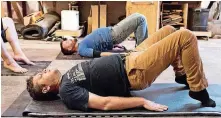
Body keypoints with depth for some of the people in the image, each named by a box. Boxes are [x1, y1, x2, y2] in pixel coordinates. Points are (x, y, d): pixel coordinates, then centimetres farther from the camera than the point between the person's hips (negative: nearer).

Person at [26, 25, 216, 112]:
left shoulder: (67, 78, 11)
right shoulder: (67, 92, -17)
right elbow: (105, 103, -25)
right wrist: (143, 102, -27)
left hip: (127, 59, 9)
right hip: (134, 72, -9)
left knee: (168, 31, 17)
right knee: (186, 37, -14)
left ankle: (183, 75, 27)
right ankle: (198, 90, 0)